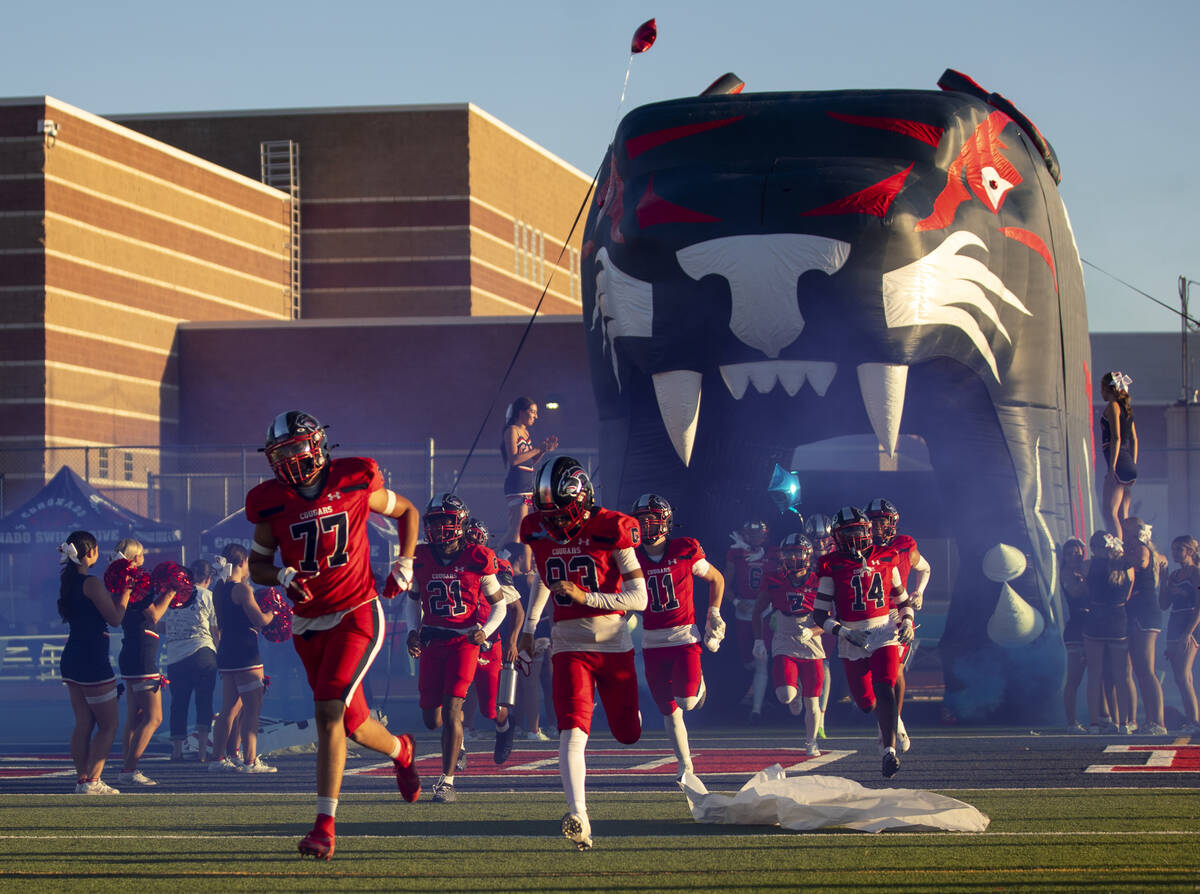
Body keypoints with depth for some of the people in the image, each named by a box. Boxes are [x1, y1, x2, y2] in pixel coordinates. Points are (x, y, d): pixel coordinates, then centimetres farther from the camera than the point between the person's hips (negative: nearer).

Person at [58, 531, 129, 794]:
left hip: (71, 660, 9)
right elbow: (115, 618, -12)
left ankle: (81, 779, 12)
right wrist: (126, 592, 0)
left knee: (83, 724, 12)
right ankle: (92, 781, -5)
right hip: (93, 660, -9)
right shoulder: (91, 583, -16)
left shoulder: (68, 582, 10)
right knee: (108, 725, -1)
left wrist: (116, 593, 20)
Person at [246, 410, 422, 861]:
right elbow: (257, 565, 9)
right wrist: (282, 577, -13)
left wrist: (405, 564, 1)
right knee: (353, 722, 11)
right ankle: (400, 751, 47)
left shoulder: (355, 481, -6)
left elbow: (406, 511, 12)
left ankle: (325, 826, -15)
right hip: (309, 624, 4)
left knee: (328, 712, -19)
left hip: (356, 616, -4)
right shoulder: (272, 502, -2)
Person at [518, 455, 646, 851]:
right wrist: (528, 628, 23)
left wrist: (585, 597, -23)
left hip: (614, 643, -1)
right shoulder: (540, 531, 1)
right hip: (569, 645, 1)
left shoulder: (611, 530, -13)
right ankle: (578, 818, -26)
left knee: (628, 734, 13)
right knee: (572, 733, -18)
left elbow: (639, 598, -15)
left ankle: (623, 705, 51)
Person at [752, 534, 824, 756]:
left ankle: (811, 742, 28)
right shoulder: (774, 581, -1)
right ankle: (795, 690, 17)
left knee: (812, 703, 5)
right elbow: (758, 612, 13)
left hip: (812, 648, 0)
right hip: (784, 647, 0)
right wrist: (758, 640, 6)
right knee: (785, 695, -21)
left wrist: (812, 632, -18)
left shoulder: (818, 583, -4)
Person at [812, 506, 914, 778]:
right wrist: (844, 633, -16)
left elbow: (901, 598, 18)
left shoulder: (885, 559, 6)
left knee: (884, 689, -20)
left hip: (884, 632, 0)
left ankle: (889, 750, -18)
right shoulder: (832, 566, -2)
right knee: (866, 702, 5)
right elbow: (819, 613, -2)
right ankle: (889, 720, 40)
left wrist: (906, 621, 0)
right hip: (853, 641, 0)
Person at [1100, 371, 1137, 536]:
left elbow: (1116, 438, -16)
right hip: (1128, 465, 9)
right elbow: (1134, 439, 19)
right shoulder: (1126, 407, 18)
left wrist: (1112, 467, -19)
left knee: (1110, 512, -13)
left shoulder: (1113, 406, -7)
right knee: (1123, 515, 9)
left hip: (1118, 462, -9)